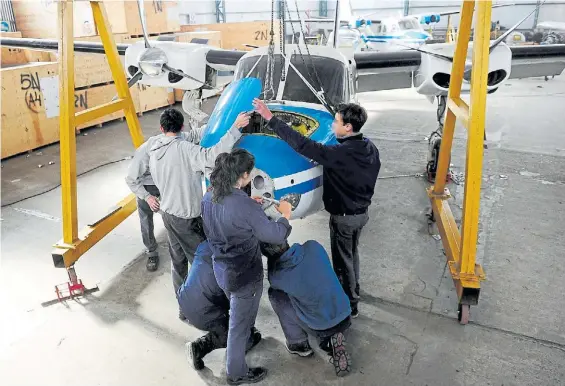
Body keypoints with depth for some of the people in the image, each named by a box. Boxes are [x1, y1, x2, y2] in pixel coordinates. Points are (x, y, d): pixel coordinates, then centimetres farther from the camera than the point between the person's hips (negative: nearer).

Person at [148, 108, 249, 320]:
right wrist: (235, 128, -34)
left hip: (168, 212, 8)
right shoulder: (183, 149, -21)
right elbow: (212, 156, -37)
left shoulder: (154, 152, 4)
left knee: (178, 260, 18)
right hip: (186, 217, -8)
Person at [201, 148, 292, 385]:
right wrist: (285, 216, -4)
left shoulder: (209, 197, -7)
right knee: (240, 323, 14)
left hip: (221, 269, 7)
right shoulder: (245, 206, -31)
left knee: (238, 316, 32)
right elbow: (276, 235, -21)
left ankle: (245, 339, 57)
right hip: (244, 276, -7)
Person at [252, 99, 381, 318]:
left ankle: (350, 306, 27)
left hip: (344, 217, -8)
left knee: (343, 260, 10)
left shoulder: (341, 153, -30)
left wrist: (270, 118, -34)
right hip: (362, 212, 8)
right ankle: (353, 290, 48)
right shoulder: (370, 147, -5)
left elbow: (303, 145, -34)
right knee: (351, 254, 27)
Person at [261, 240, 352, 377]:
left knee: (275, 294, 7)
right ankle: (333, 336, 16)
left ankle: (299, 344, 16)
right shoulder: (313, 246, -15)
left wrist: (271, 256, 2)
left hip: (321, 327, -3)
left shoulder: (278, 276, -21)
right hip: (345, 318, 4)